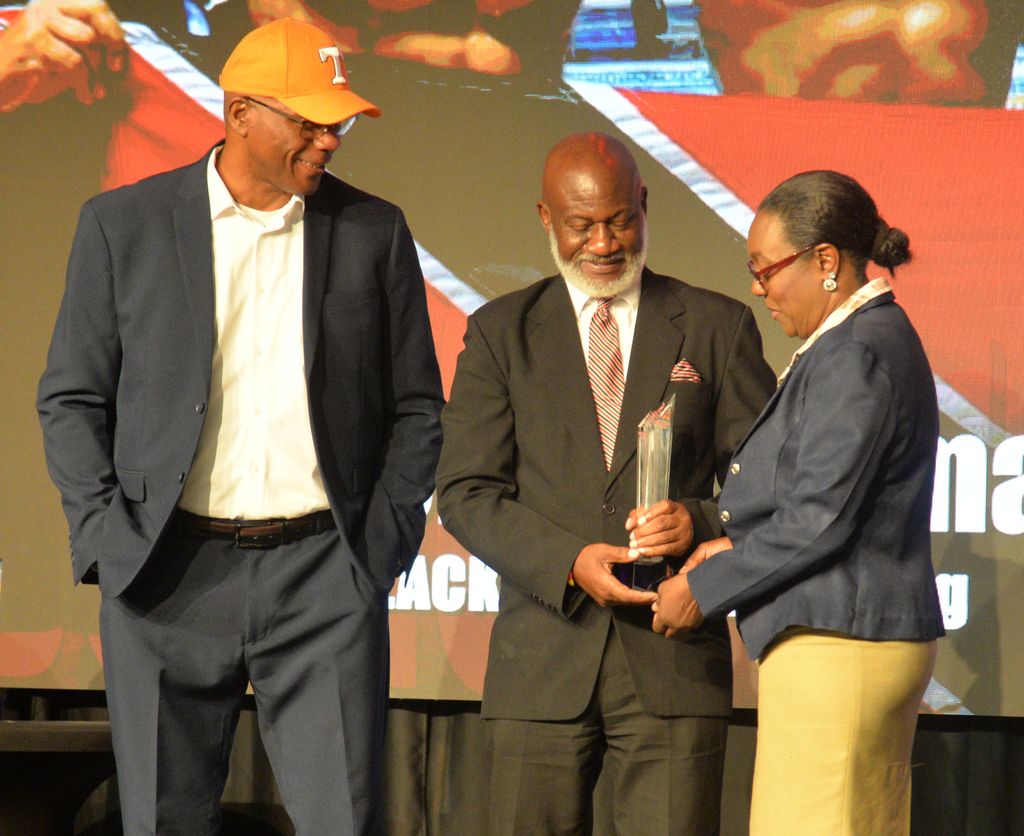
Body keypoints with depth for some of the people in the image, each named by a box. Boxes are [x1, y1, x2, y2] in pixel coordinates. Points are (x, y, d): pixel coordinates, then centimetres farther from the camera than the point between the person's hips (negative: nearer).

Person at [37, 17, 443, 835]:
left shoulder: (375, 231, 7)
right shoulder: (123, 224, 4)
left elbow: (417, 407, 12)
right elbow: (71, 399, 6)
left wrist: (381, 544, 1)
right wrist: (106, 537, -5)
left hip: (323, 575, 0)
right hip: (168, 576, 0)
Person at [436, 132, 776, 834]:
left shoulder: (718, 327, 8)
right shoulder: (501, 332, 9)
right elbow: (466, 492, 2)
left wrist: (699, 523, -15)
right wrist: (569, 562, -13)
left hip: (675, 659, -1)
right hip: (544, 662, 1)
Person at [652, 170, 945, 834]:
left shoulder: (853, 356, -15)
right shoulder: (876, 338, 17)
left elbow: (820, 519, -19)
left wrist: (703, 589, -10)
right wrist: (739, 546, 8)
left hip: (835, 648, -11)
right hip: (875, 640, 11)